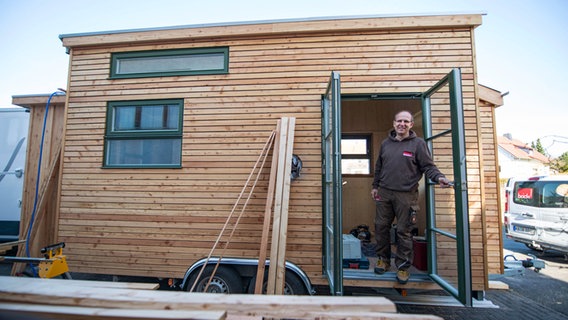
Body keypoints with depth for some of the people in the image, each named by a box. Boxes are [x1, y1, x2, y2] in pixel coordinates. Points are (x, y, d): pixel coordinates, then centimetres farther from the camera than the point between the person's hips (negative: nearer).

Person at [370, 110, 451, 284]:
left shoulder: (418, 143, 1)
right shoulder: (385, 143, 12)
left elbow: (428, 166, -2)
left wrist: (439, 177, -21)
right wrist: (375, 186, 18)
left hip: (406, 195, -4)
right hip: (384, 192, 4)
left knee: (404, 231, 3)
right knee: (381, 226, 8)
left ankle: (403, 266, 19)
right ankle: (383, 259, 27)